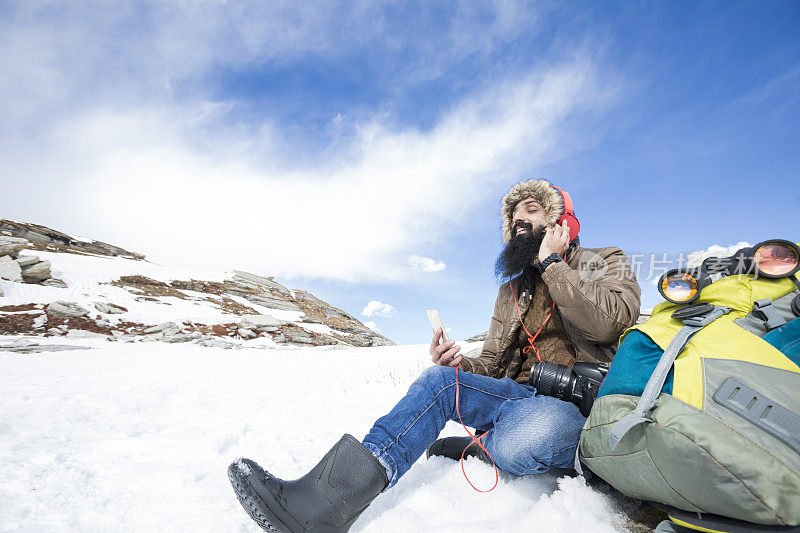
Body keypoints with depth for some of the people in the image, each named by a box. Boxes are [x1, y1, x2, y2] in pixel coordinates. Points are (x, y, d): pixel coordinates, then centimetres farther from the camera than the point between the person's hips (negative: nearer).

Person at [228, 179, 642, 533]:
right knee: (439, 378, -20)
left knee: (519, 444, -39)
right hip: (523, 394, 5)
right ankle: (333, 499, -26)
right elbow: (492, 367, 17)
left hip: (583, 404, -4)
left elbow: (606, 321, -18)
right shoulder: (512, 292, 19)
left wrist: (552, 263, -10)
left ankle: (479, 442, -5)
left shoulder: (604, 263, 6)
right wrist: (458, 366, -6)